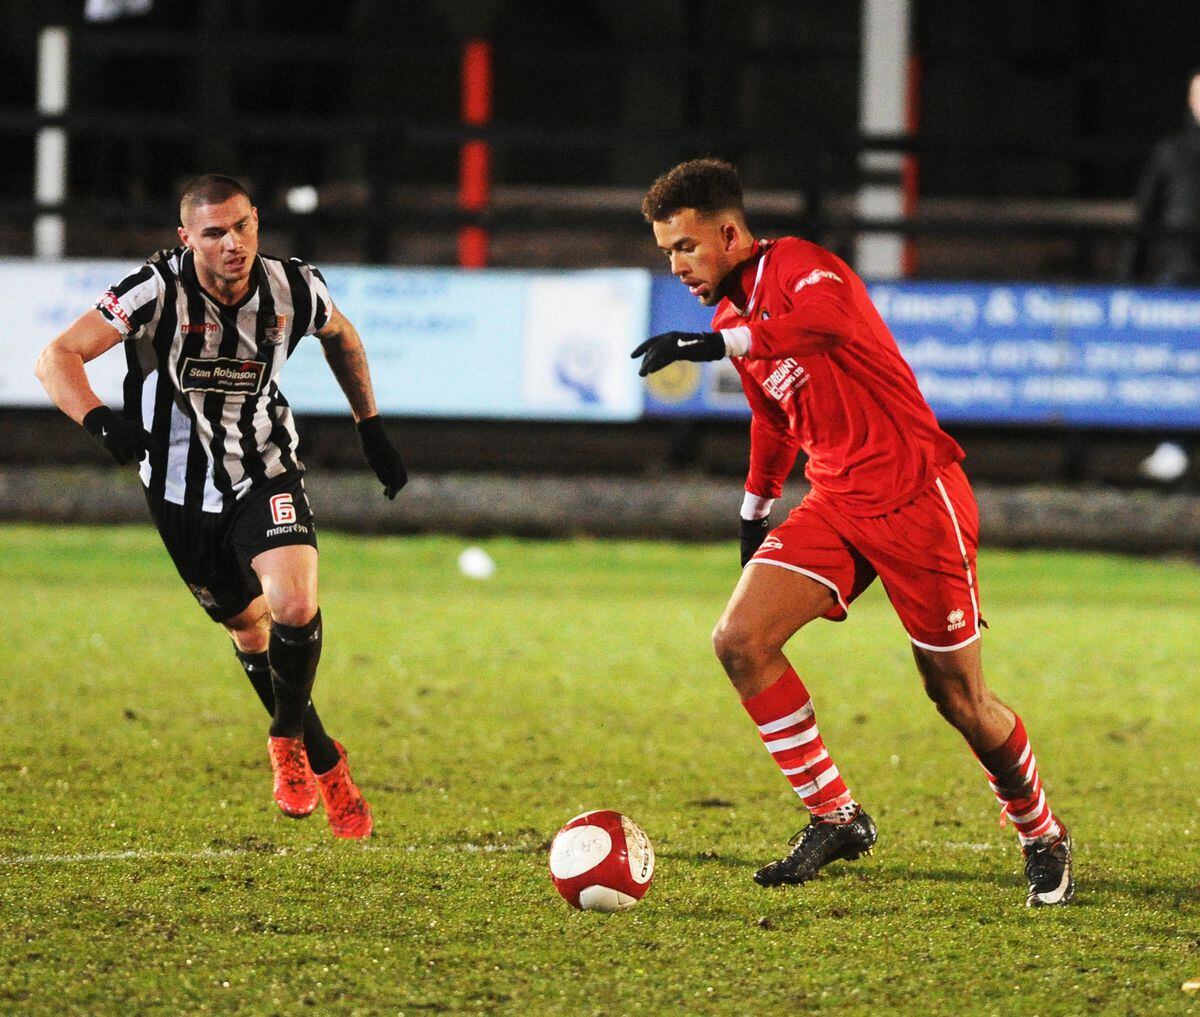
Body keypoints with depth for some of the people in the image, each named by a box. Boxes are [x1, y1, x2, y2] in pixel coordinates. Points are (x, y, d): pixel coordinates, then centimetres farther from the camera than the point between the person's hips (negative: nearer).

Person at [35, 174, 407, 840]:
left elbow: (340, 335, 11)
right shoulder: (159, 291, -24)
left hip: (266, 474, 0)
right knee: (250, 629, 12)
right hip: (182, 491, 0)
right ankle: (323, 763, 34)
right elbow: (56, 359, -29)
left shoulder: (293, 290, -14)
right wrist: (100, 422, -47)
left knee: (294, 608, -23)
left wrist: (371, 429, 13)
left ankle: (288, 736, 4)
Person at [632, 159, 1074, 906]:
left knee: (960, 699, -1)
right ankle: (836, 818, -2)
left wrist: (717, 343, -48)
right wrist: (756, 509, 32)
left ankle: (1042, 836, 25)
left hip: (916, 495, -8)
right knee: (739, 642, -12)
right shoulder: (735, 317, 12)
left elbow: (827, 317, -39)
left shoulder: (796, 264, -14)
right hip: (836, 506, 8)